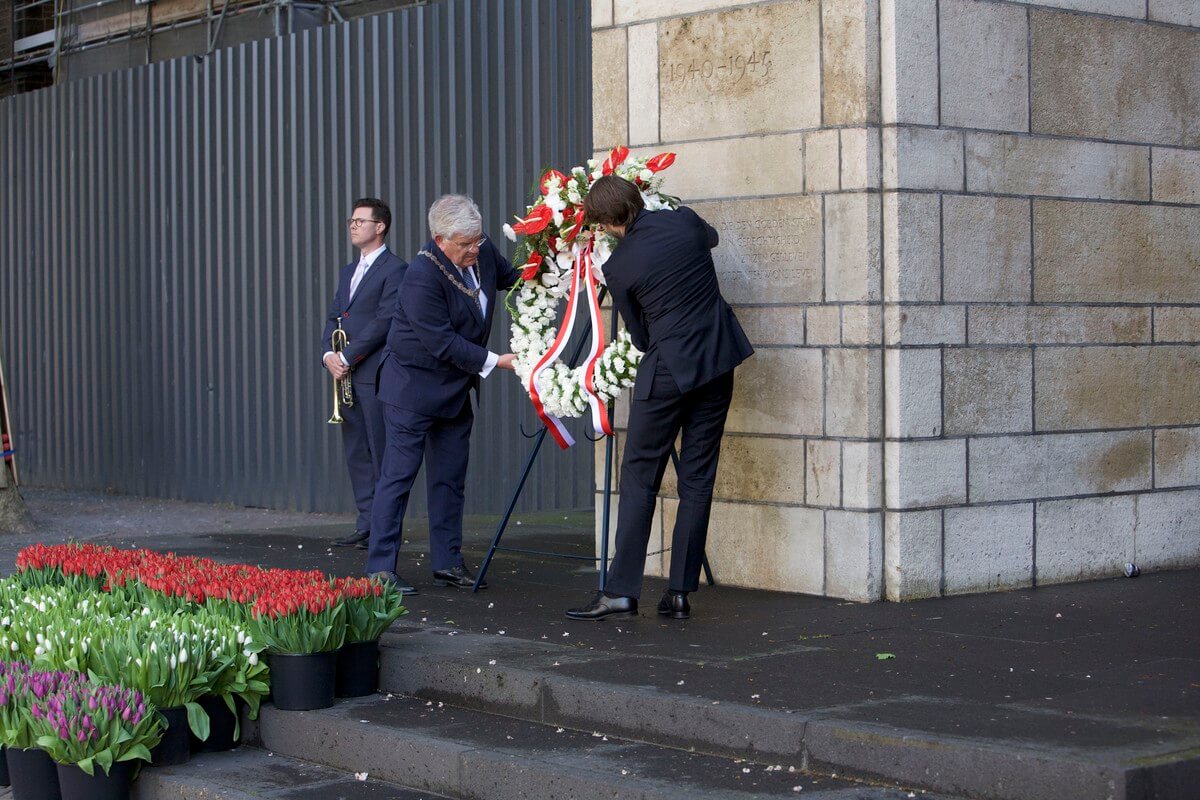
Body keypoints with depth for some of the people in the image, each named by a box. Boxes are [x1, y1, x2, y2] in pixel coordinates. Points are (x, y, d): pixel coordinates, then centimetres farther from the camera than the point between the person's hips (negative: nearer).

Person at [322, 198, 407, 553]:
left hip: (376, 374, -8)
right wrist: (328, 354, 0)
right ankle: (366, 524, 13)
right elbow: (333, 317, 18)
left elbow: (384, 321, -14)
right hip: (347, 376, 8)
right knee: (356, 453, 8)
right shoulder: (348, 271, 21)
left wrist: (348, 357, -14)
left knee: (381, 453, -6)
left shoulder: (395, 269, -6)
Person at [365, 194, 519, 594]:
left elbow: (512, 277, 19)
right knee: (398, 475, -4)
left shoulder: (483, 252, -3)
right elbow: (443, 344, -25)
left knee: (451, 477, 11)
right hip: (414, 386, -8)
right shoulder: (422, 276, -25)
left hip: (455, 388, 8)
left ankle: (448, 563, 19)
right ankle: (380, 569, -1)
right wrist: (495, 361, -22)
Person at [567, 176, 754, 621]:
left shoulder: (617, 266, -7)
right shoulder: (685, 222, 1)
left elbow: (640, 335, 3)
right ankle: (680, 593, 10)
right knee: (697, 480, 8)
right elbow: (711, 237, 28)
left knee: (639, 480, 4)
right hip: (718, 360, 5)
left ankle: (621, 592, 1)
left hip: (666, 368, -4)